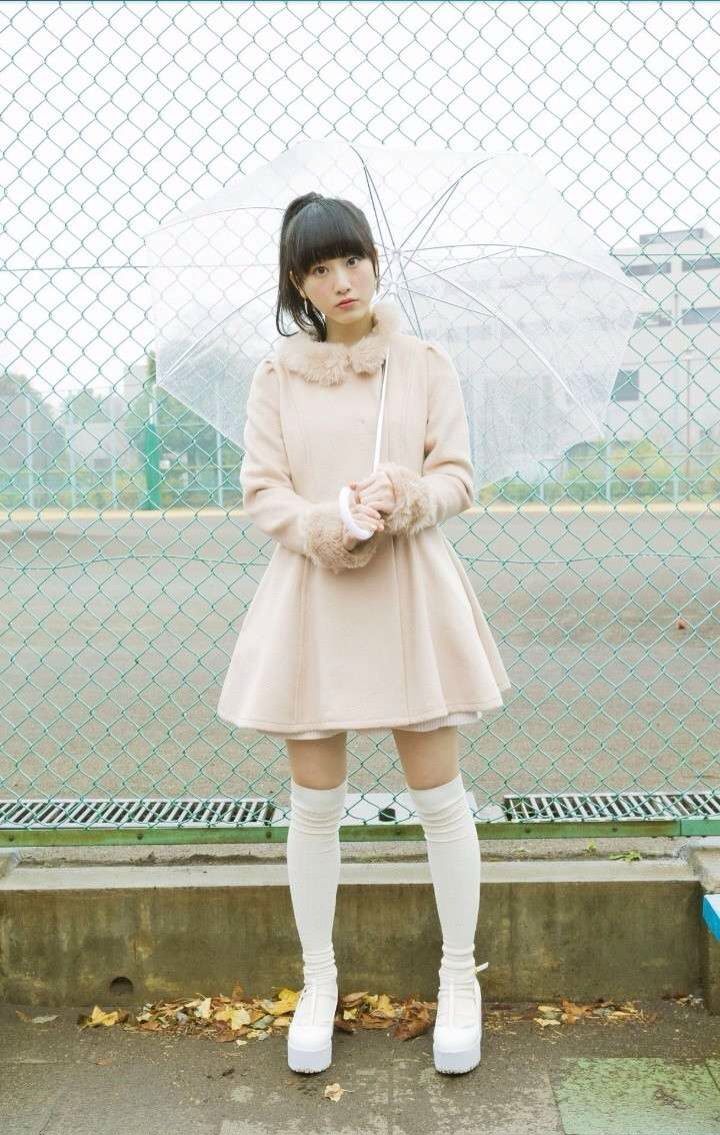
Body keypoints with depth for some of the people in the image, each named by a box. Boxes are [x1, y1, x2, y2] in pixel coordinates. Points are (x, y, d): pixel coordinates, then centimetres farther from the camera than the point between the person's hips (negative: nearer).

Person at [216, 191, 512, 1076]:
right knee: (315, 804, 8)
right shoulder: (276, 375, 4)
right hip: (311, 596, 1)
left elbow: (457, 477, 1)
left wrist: (402, 499, -20)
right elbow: (260, 490, 0)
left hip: (411, 593, 0)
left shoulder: (425, 363, 3)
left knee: (439, 797, 6)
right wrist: (327, 525, -18)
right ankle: (317, 983, 27)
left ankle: (459, 978, 25)